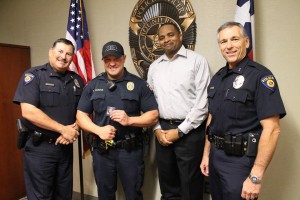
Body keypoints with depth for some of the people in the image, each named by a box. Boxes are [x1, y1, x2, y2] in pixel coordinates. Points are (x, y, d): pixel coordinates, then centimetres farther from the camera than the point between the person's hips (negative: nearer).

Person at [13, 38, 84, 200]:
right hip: (39, 148, -5)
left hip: (66, 146, 5)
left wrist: (74, 129, -11)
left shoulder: (76, 80, 6)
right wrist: (63, 129, -19)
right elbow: (28, 112, -20)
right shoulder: (33, 75, -9)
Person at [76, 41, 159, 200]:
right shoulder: (93, 85, 6)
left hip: (130, 150, -2)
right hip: (101, 150, 3)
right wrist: (98, 130, -13)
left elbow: (153, 115, -3)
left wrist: (129, 120, -19)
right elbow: (81, 115, 5)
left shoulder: (138, 84, -2)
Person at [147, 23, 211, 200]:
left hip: (189, 131, -4)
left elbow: (203, 102, -11)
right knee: (167, 184, 18)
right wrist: (157, 129, 0)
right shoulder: (154, 67, 12)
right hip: (162, 130, 5)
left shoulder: (197, 61, -5)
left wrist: (179, 131, -11)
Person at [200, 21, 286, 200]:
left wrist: (256, 177, -22)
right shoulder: (217, 77, 7)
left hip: (240, 159, -7)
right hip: (216, 156, 7)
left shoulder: (260, 75, -14)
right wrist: (206, 154, 12)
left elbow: (272, 129, -19)